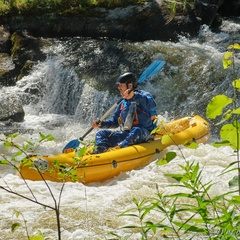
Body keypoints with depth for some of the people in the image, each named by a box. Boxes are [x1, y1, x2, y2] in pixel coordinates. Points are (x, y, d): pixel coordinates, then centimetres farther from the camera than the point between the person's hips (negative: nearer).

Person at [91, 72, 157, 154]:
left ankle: (121, 147, -61)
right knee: (101, 134, -7)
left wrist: (134, 96, -30)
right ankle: (101, 149, -39)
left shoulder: (143, 95, 0)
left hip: (143, 134, -6)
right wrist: (100, 124, 9)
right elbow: (115, 121, 26)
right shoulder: (123, 104, 21)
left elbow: (152, 106, -23)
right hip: (125, 134, 6)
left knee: (136, 131, -38)